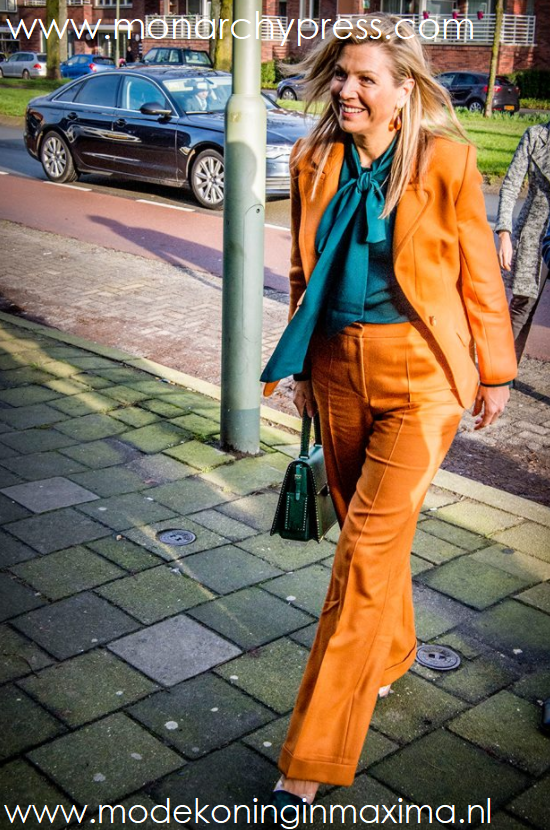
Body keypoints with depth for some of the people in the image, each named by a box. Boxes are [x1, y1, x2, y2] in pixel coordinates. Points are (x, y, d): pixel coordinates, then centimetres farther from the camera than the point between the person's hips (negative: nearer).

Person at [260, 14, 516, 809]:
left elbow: (478, 270, -2)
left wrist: (495, 372, 3)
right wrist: (301, 365, 17)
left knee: (369, 547, -8)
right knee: (365, 529, 18)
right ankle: (390, 656, 46)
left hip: (419, 371, -5)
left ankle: (311, 760, -1)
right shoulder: (314, 164, 3)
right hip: (339, 368, 5)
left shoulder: (445, 161, -9)